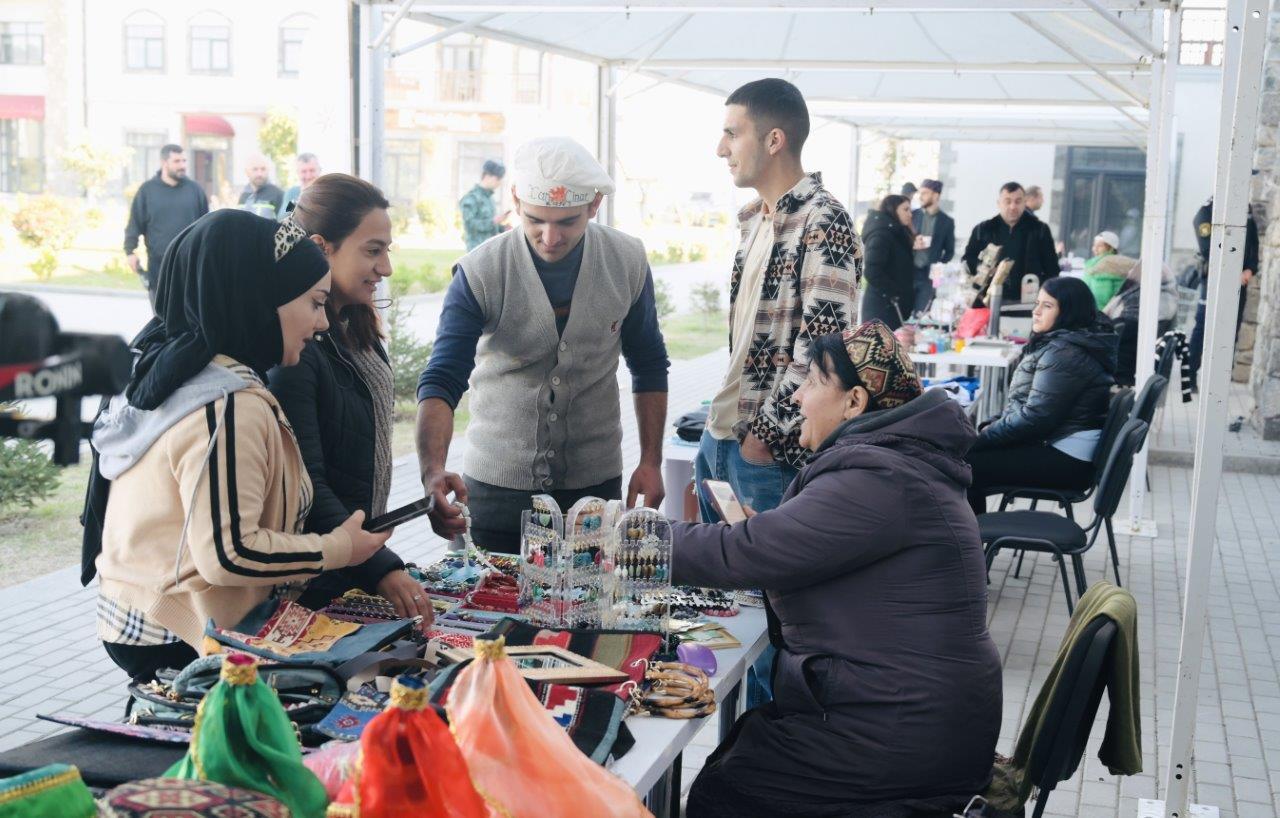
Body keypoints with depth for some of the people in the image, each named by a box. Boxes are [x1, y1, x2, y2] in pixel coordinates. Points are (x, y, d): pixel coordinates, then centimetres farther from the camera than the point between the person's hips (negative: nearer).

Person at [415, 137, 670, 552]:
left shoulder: (627, 262, -5)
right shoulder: (480, 272, -14)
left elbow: (649, 366, 7)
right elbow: (442, 381, -16)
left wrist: (651, 461, 2)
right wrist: (433, 471, -33)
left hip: (595, 482, 2)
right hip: (497, 483, -2)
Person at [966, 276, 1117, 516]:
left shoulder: (1065, 354, -17)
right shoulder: (1060, 344, 16)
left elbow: (1034, 418, -20)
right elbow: (1024, 405, 18)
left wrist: (984, 437, -11)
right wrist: (992, 428, 4)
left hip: (1066, 459, -11)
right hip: (1055, 444, 11)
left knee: (963, 466, -18)